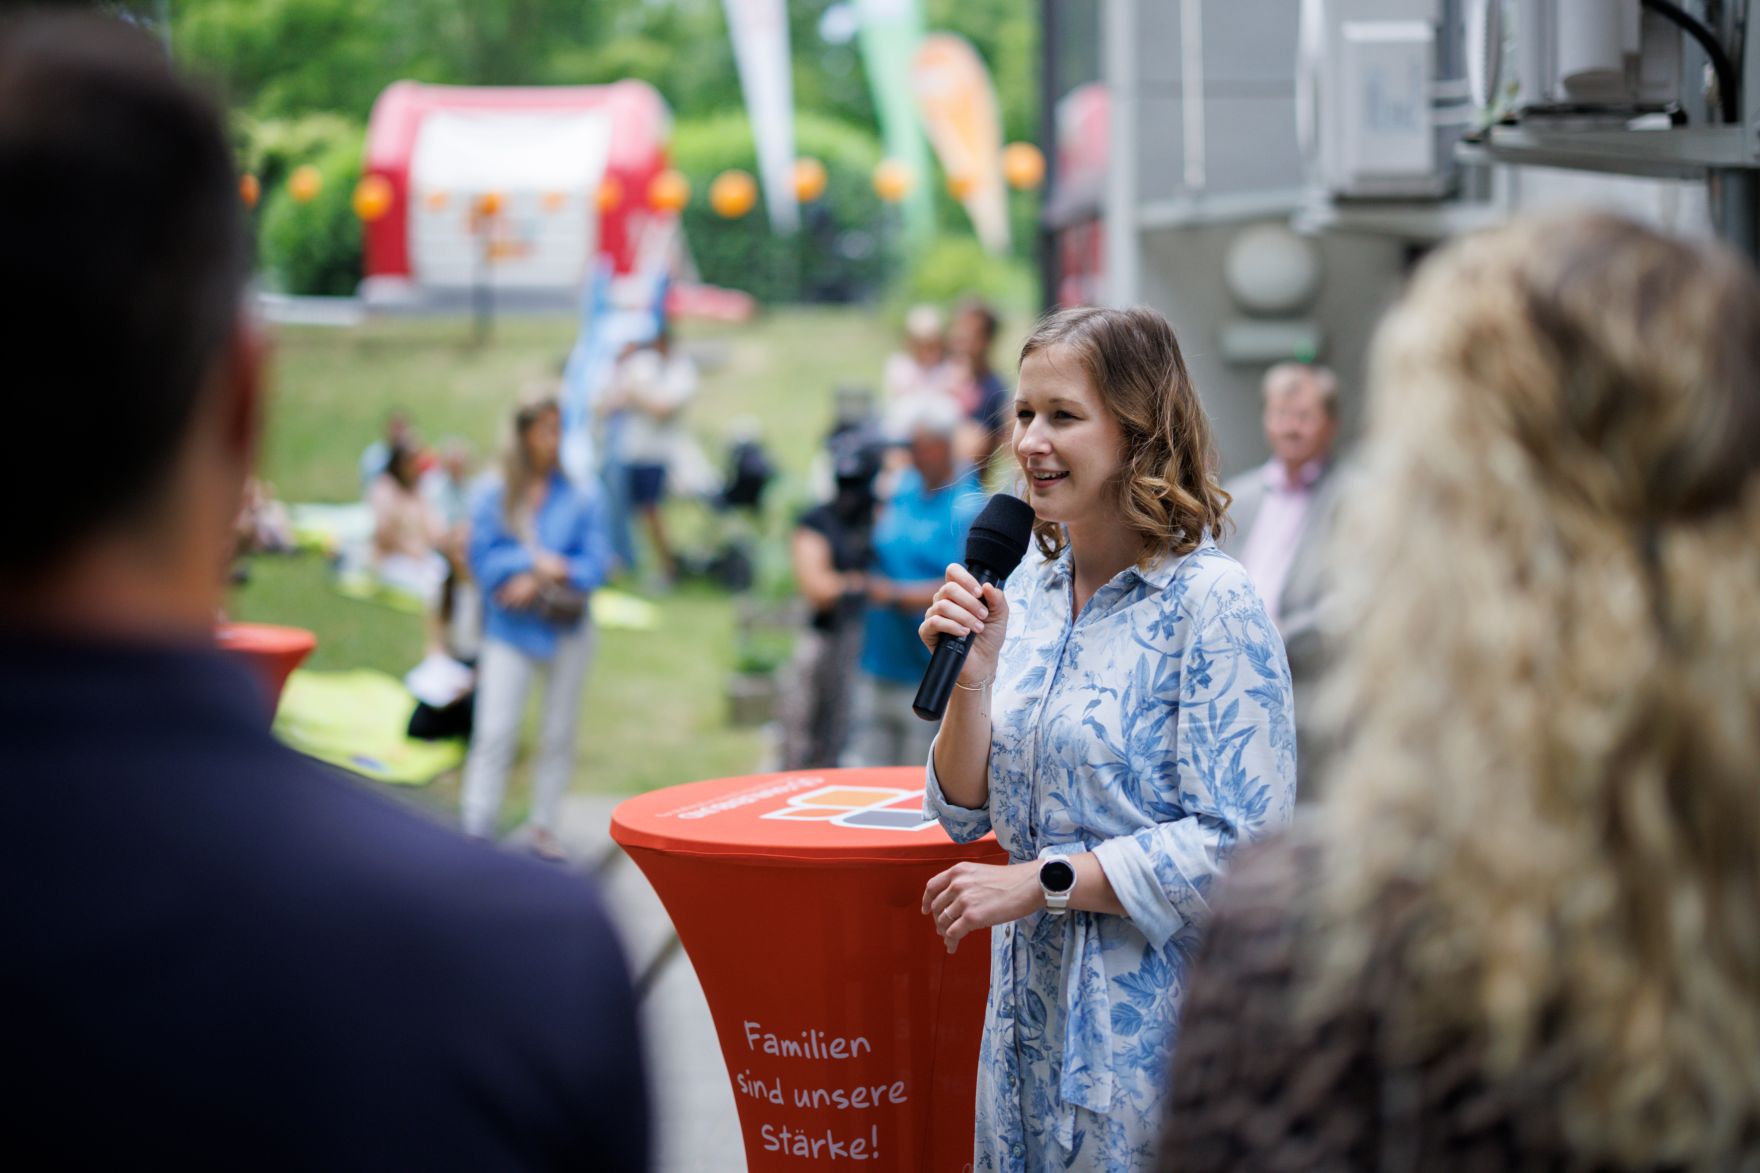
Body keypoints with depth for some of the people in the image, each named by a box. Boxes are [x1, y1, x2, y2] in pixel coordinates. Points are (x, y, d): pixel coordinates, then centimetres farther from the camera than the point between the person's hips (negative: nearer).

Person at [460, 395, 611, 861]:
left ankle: (544, 826, 20)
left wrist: (541, 580, -16)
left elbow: (595, 561, -4)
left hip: (566, 629, 2)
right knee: (494, 732, -8)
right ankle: (476, 830, -7)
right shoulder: (493, 494, 0)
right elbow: (484, 556, -5)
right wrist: (537, 563, -18)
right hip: (508, 630, -2)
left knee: (559, 734, 9)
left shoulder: (581, 497, 1)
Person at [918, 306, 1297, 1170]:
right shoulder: (1024, 587, 5)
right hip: (1031, 1003, 6)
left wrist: (1041, 882, -18)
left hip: (1155, 1021, -6)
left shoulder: (1210, 601, -14)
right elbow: (965, 814, 7)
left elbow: (1239, 844, -19)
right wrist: (972, 676, -10)